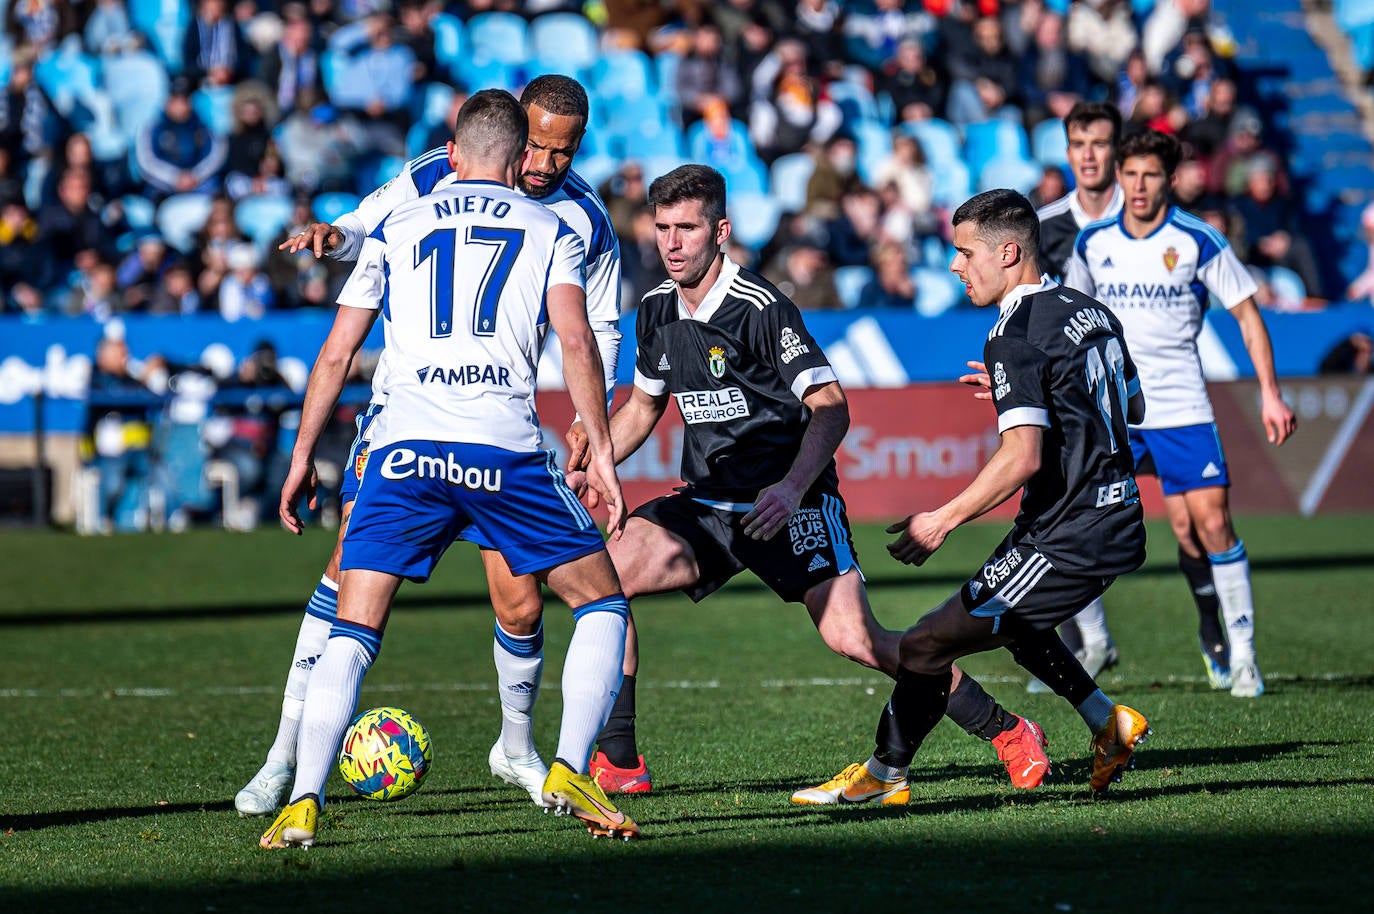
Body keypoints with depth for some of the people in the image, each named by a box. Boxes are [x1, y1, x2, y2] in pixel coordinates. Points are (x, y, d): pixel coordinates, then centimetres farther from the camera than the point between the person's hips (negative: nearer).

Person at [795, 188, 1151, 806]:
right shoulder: (1091, 311, 10)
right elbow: (1133, 407, 25)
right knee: (1011, 619, 33)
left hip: (1065, 542, -10)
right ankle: (1109, 723, 30)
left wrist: (943, 519, -19)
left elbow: (1022, 457, -27)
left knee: (925, 645, -6)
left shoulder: (1016, 338, -17)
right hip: (1119, 524, 10)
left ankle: (883, 775, 6)